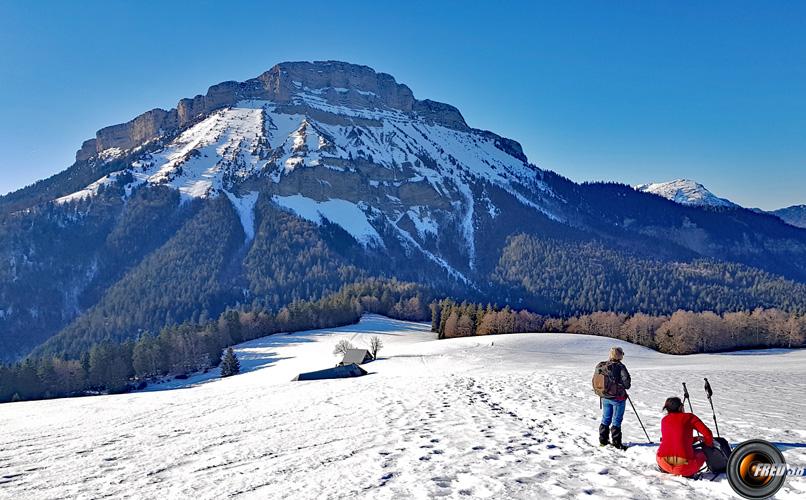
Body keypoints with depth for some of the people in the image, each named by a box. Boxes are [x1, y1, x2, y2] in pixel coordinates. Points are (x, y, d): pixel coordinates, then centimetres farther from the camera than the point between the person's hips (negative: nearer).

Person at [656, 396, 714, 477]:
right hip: (684, 465, -3)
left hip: (664, 463, 4)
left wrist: (696, 439, 33)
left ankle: (666, 470, 14)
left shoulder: (664, 420, 17)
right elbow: (708, 434, 4)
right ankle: (688, 473, 5)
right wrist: (709, 445, 25)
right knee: (701, 452, 28)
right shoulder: (690, 417, 5)